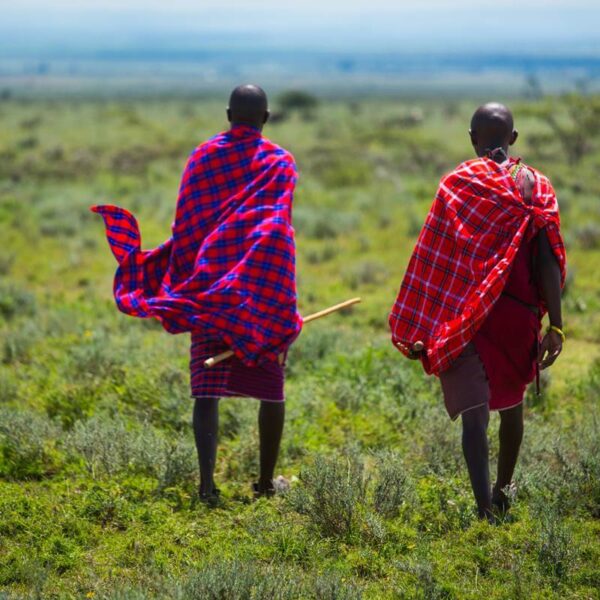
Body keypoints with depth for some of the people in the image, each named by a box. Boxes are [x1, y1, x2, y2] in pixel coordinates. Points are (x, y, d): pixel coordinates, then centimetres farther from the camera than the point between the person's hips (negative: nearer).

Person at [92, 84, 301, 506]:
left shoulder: (203, 157, 4)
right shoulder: (279, 162, -2)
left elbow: (187, 229, 4)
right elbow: (277, 234, -9)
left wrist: (181, 288, 14)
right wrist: (285, 303, -10)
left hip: (208, 288, 1)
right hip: (262, 291, -1)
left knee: (208, 388, -2)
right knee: (271, 386, 12)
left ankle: (207, 480, -17)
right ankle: (266, 481, 18)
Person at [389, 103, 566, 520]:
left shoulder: (457, 184, -6)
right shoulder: (536, 187, -2)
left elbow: (433, 260, -6)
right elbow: (547, 262, -7)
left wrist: (419, 329, 1)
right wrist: (555, 326, -4)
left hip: (466, 315, -3)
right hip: (519, 314, 3)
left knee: (475, 413, -8)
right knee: (511, 403, 24)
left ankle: (486, 508, -24)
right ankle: (503, 490, 41)